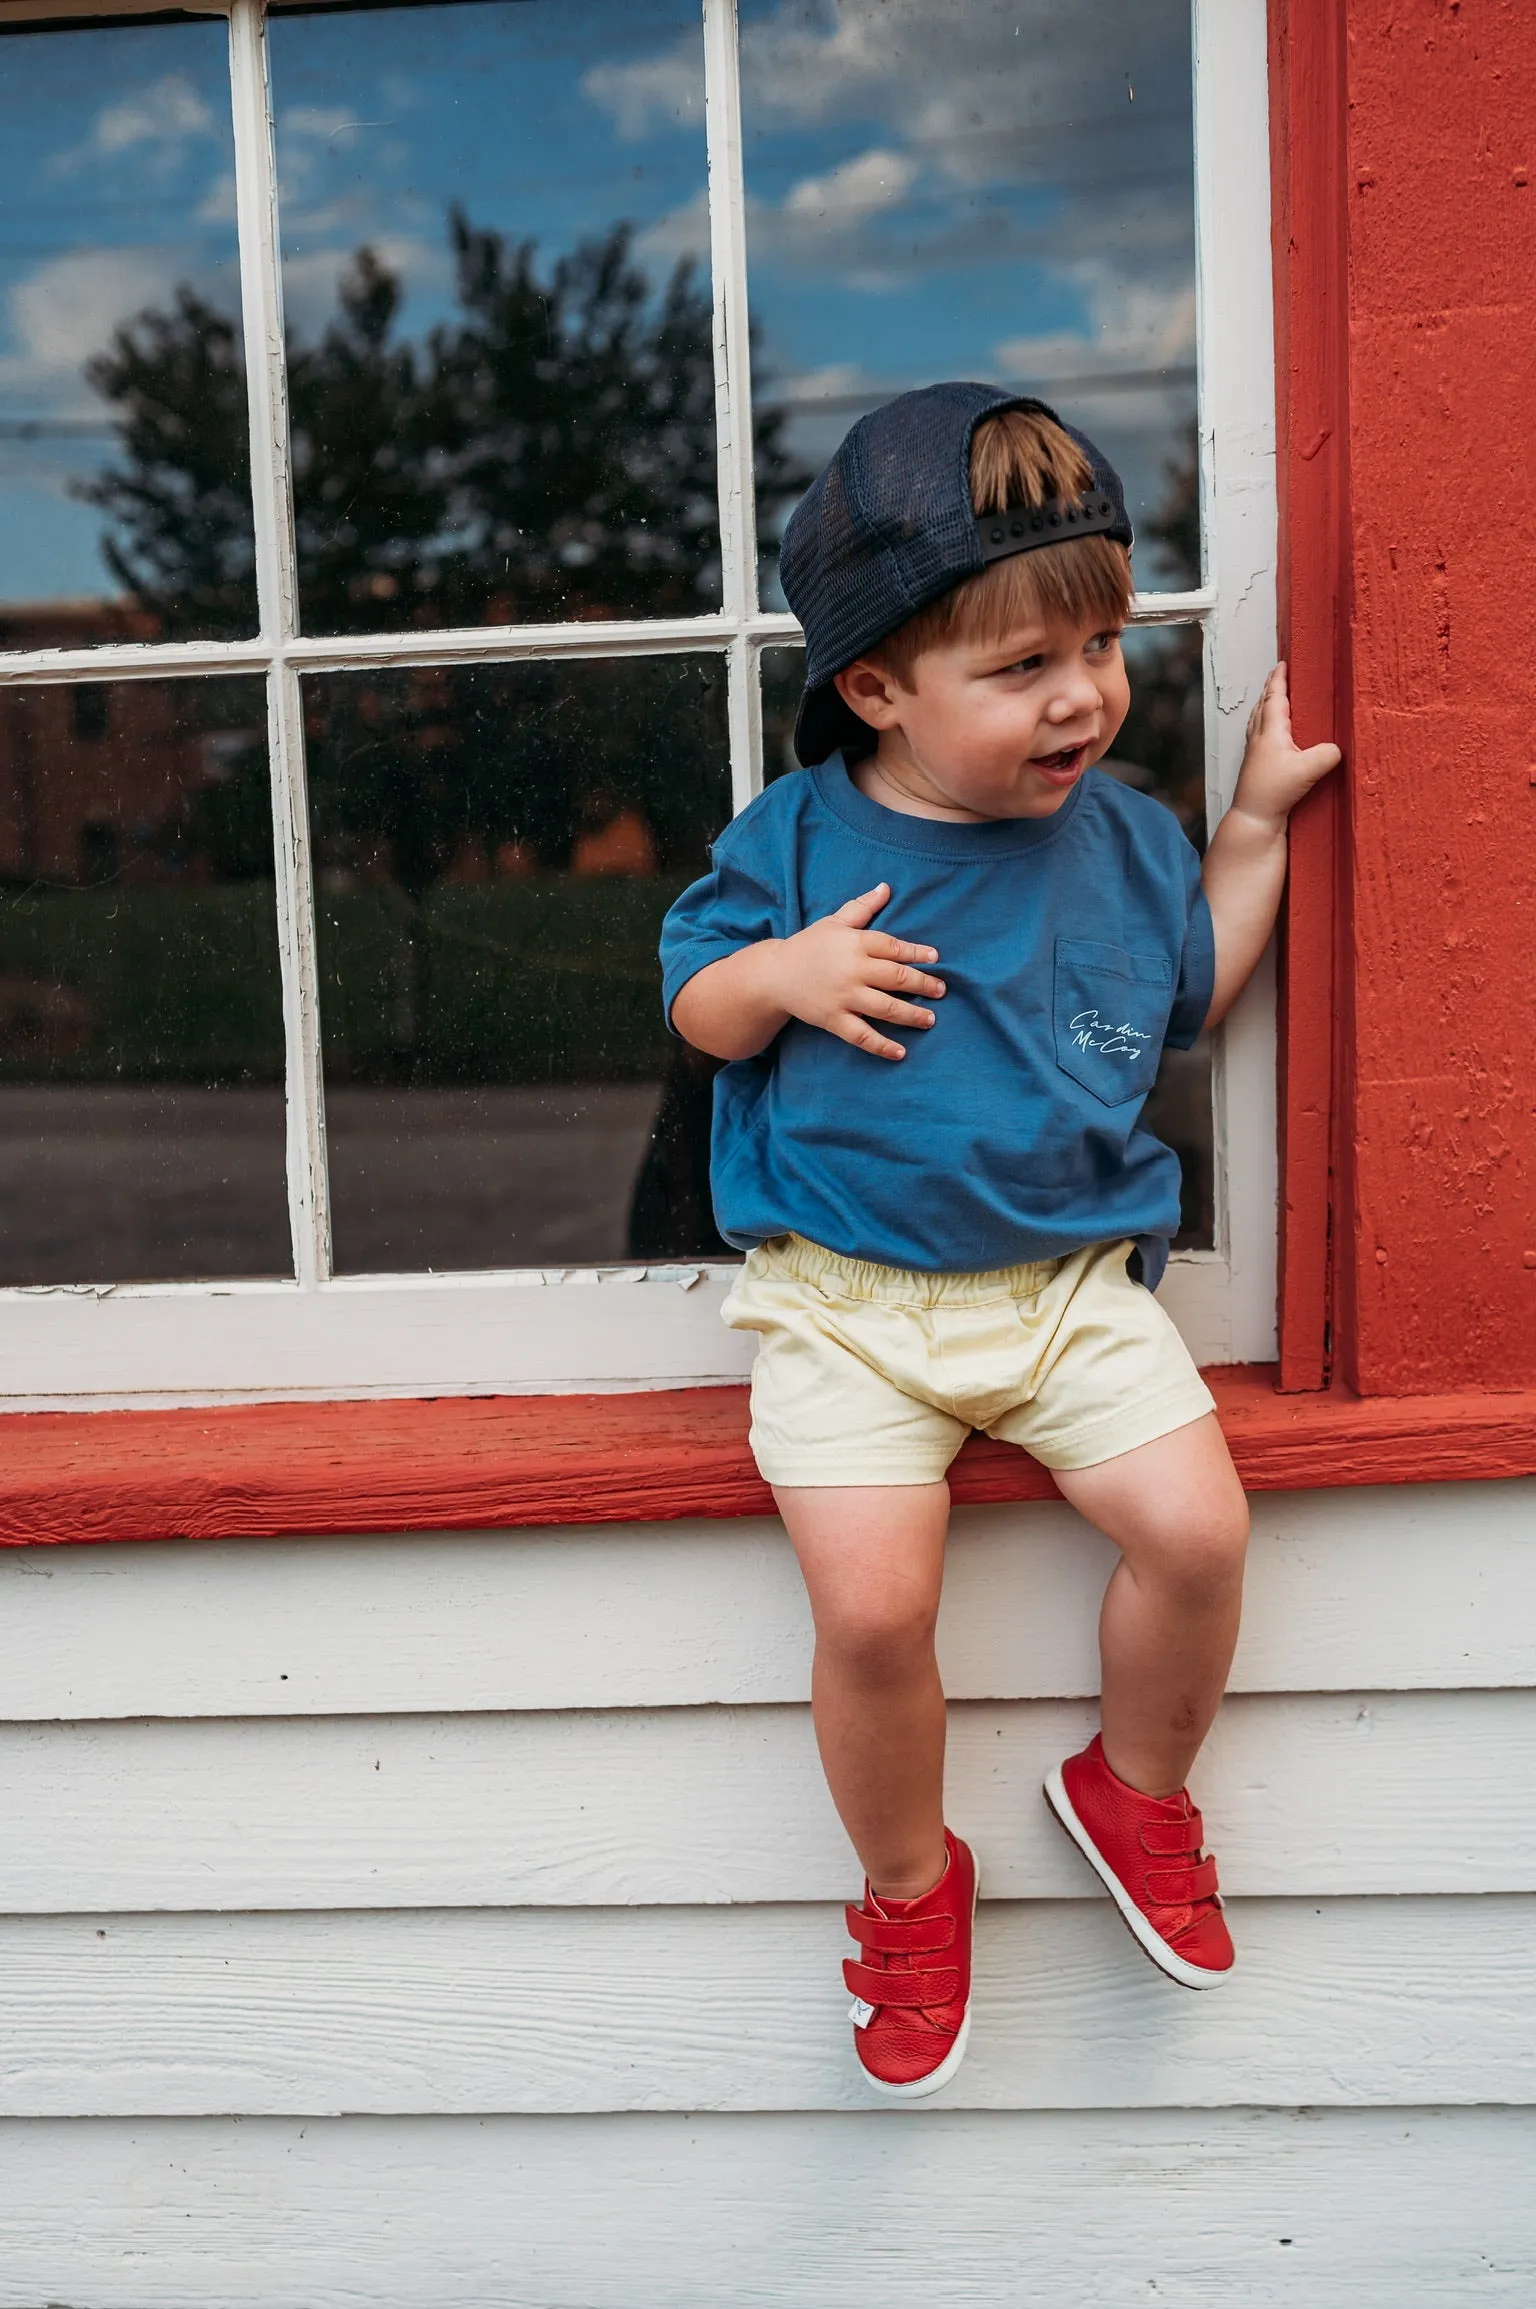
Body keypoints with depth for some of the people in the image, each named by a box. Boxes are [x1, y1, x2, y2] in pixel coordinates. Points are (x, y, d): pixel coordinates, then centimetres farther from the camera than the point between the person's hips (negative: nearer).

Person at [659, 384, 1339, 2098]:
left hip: (1072, 1281, 3)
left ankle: (1135, 1787, 20)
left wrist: (1256, 823, 15)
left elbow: (1188, 992, 22)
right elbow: (694, 1004, 5)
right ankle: (909, 1887, 15)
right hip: (844, 1298, -3)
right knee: (871, 1605, -17)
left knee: (1196, 1528, -14)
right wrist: (781, 975, -17)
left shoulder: (1119, 834, 6)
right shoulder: (795, 840, -3)